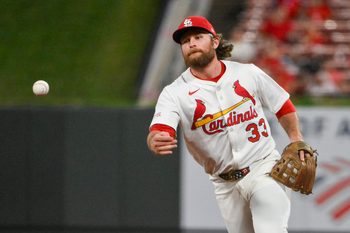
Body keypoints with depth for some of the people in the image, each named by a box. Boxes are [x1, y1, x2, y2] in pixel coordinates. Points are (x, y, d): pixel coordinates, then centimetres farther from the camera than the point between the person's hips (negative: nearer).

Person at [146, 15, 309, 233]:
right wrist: (156, 142, -47)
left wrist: (297, 140, -3)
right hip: (226, 186, 2)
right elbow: (159, 132, -23)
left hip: (265, 169, -2)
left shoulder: (248, 74, 0)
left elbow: (283, 106, 12)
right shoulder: (174, 93, -6)